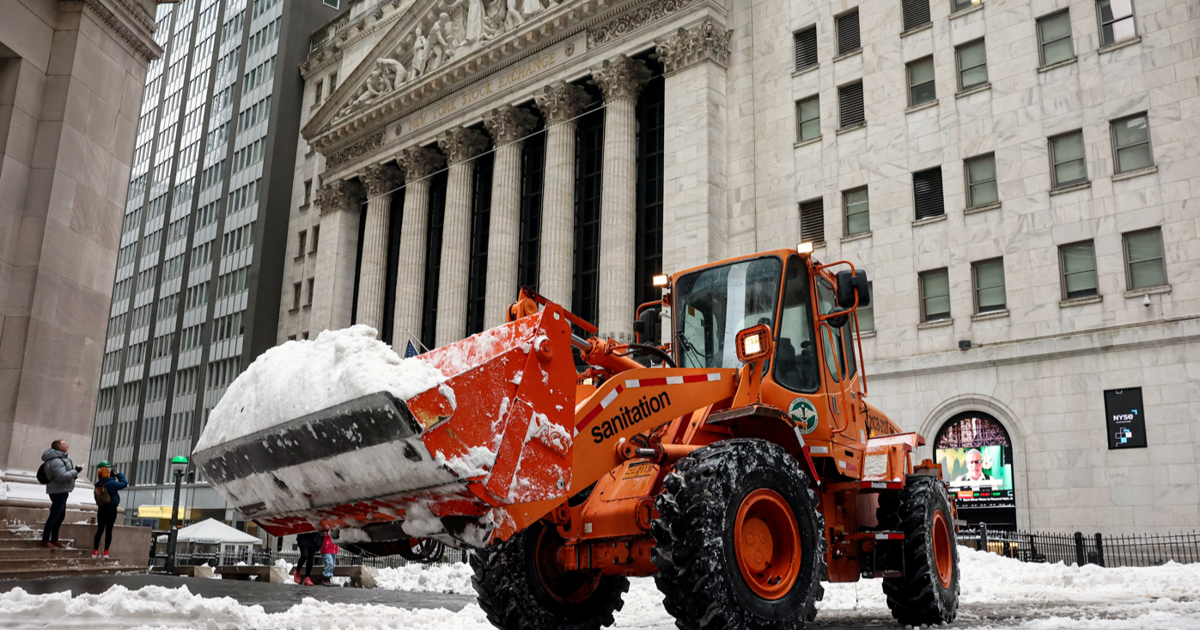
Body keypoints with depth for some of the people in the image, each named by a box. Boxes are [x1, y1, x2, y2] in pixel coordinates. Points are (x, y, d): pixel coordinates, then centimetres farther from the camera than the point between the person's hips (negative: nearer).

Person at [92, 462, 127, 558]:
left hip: (101, 509, 6)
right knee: (109, 529, 0)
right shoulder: (111, 483, -17)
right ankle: (106, 552, -1)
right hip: (111, 510, -6)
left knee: (100, 529, 14)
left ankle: (95, 551, 16)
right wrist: (119, 474, 3)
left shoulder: (98, 485, 3)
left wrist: (113, 476, 8)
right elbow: (124, 484, -7)